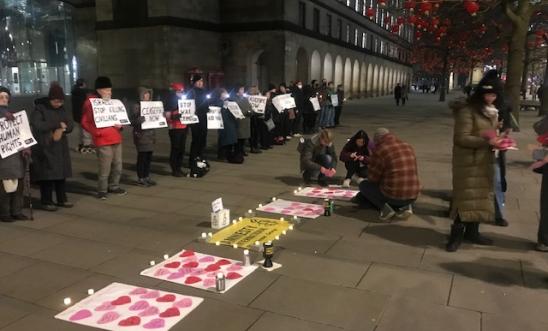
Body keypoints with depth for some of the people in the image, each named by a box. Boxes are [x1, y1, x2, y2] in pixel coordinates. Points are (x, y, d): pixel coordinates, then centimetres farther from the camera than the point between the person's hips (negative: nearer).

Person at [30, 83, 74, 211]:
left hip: (60, 147, 6)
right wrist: (58, 125, -18)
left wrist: (62, 129, -16)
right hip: (44, 148, -5)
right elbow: (36, 125, -23)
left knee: (61, 173, 8)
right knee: (47, 175, -2)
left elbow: (70, 125, 7)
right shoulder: (39, 109, -8)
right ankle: (46, 202, 8)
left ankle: (62, 199, 19)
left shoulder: (61, 109, 10)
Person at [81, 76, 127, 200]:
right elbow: (85, 122, -8)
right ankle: (102, 191, 6)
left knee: (117, 166, 11)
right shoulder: (90, 103, -4)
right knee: (105, 168, -7)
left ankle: (114, 187, 26)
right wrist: (97, 132, -16)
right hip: (103, 140, -7)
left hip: (116, 139, 7)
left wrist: (120, 125, 5)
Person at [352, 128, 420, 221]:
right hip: (413, 196, 6)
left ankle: (384, 207, -4)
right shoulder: (408, 147, 8)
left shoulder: (379, 151, -12)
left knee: (363, 185, 16)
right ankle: (405, 206, 9)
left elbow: (372, 178, -5)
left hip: (393, 196, -6)